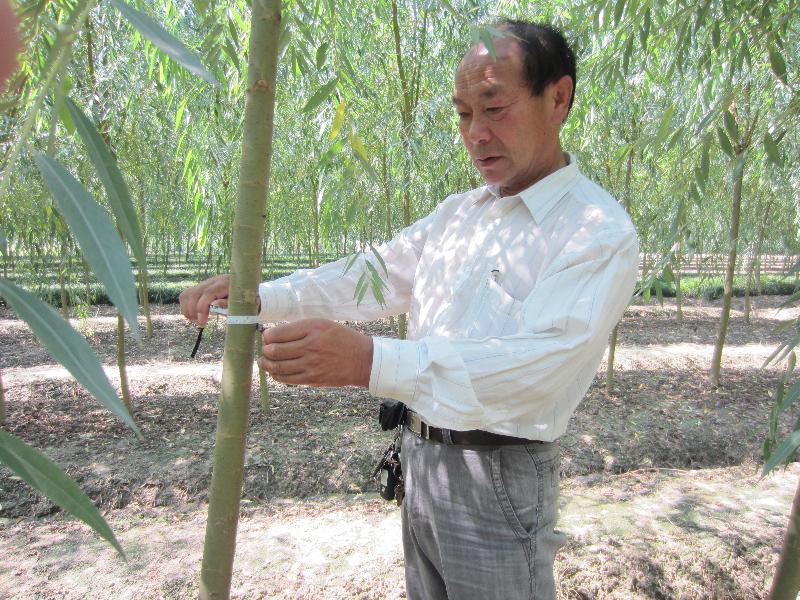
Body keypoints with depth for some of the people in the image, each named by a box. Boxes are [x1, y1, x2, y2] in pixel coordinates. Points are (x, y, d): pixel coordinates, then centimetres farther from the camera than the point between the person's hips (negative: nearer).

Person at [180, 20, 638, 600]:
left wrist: (371, 361, -40)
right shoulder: (457, 213, 9)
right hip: (419, 459, 7)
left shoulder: (601, 231, -16)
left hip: (499, 480, -7)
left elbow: (540, 361, -29)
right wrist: (260, 296, -10)